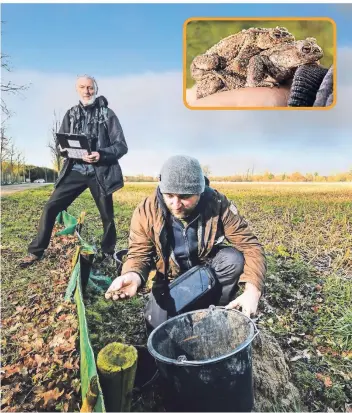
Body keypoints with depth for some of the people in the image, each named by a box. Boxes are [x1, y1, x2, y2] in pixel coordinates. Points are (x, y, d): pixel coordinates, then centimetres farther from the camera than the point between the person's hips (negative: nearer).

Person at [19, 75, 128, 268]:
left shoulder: (107, 114, 1)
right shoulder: (71, 114, 11)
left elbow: (122, 146, -4)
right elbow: (59, 143, 13)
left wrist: (102, 155, -21)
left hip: (100, 172, -2)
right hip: (75, 170, 3)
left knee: (107, 216, 4)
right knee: (50, 207, -4)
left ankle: (107, 254, 26)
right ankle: (36, 251, 11)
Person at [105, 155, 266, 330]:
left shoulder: (218, 204, -24)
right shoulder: (146, 211, -21)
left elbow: (250, 246, -23)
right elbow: (139, 253, -15)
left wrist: (252, 289, -39)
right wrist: (133, 275, -40)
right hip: (173, 278, 1)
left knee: (234, 259, -29)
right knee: (158, 322, -21)